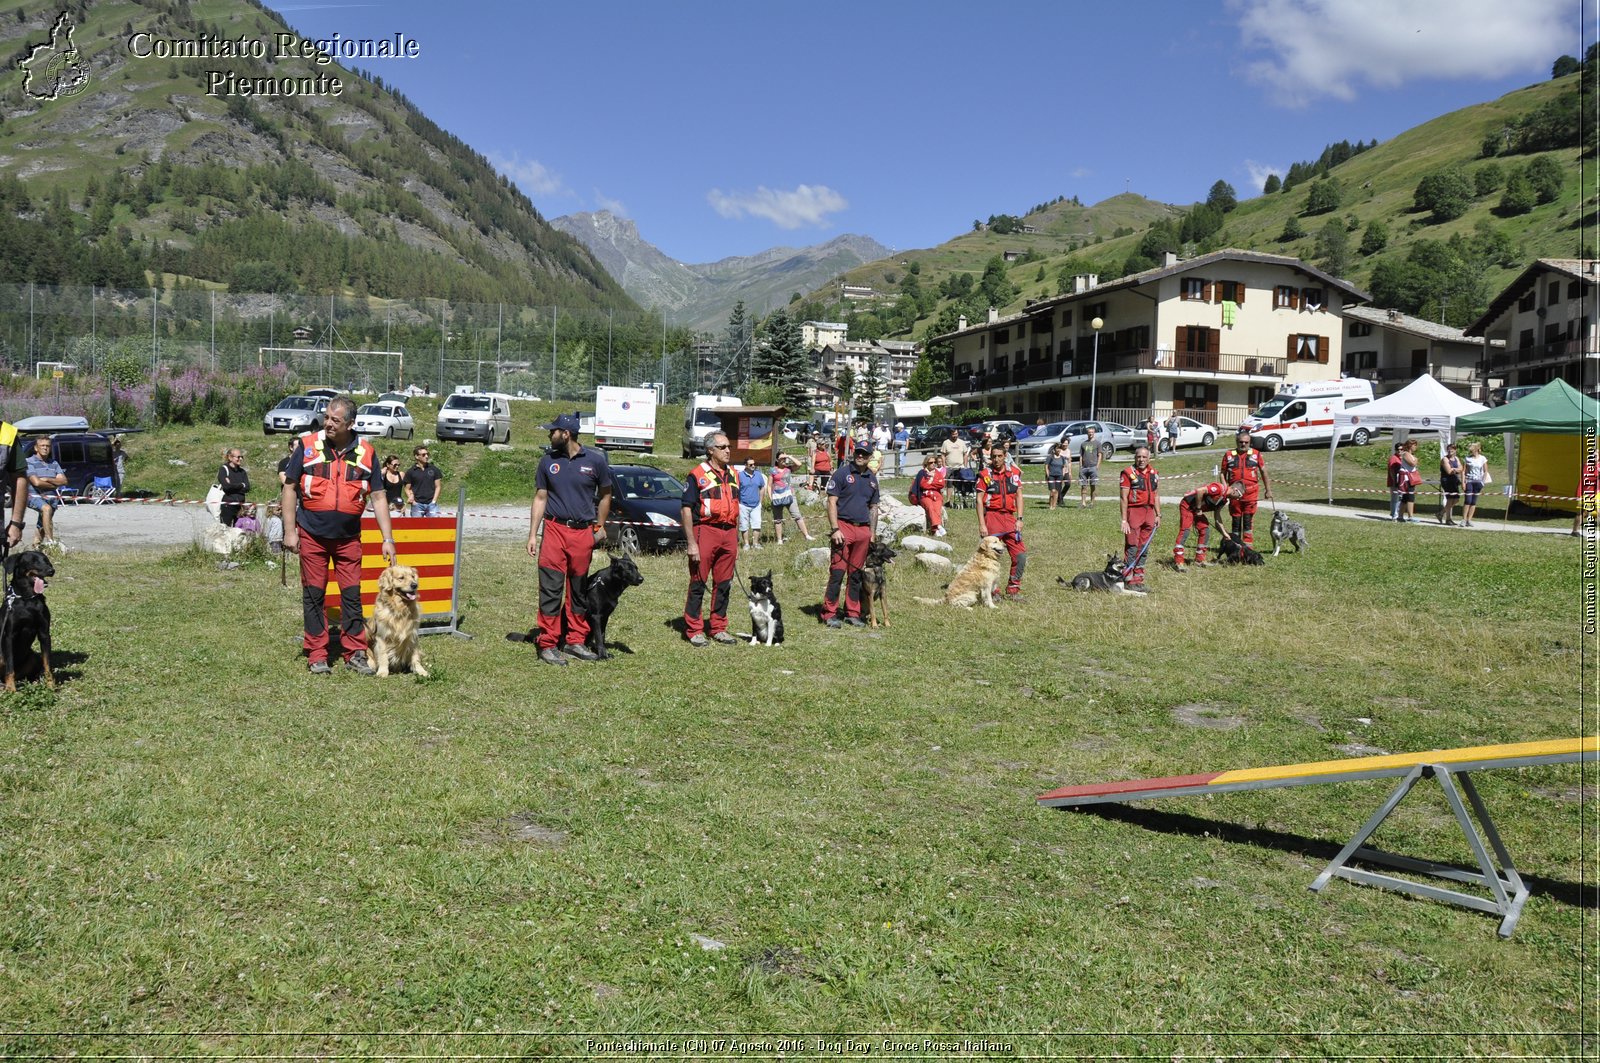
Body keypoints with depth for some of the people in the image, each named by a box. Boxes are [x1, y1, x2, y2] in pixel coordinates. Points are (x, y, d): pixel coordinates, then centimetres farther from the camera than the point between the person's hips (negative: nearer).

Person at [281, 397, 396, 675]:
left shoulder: (366, 453, 1)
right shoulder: (308, 446, -3)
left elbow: (378, 497, 4)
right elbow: (289, 488, 1)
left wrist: (388, 539, -1)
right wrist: (289, 531, -5)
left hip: (348, 537, 1)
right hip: (311, 536, -1)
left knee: (352, 595, 4)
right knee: (314, 594, 5)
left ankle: (355, 653, 13)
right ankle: (317, 655, 13)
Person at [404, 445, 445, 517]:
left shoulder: (434, 469, 8)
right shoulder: (410, 472, 4)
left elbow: (438, 486, 9)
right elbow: (407, 489, 6)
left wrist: (434, 501, -1)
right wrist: (412, 501, -8)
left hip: (431, 503, 1)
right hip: (417, 504, -1)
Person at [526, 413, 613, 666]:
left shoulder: (595, 460, 1)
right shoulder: (548, 461, 5)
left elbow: (605, 495, 12)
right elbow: (540, 498, 8)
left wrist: (600, 526, 9)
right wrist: (532, 535, 3)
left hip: (583, 532, 0)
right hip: (554, 530, 0)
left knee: (579, 589, 9)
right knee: (551, 588, -4)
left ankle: (574, 640, 20)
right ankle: (548, 644, 0)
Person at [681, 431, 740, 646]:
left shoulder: (733, 475, 16)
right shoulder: (698, 474, -4)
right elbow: (687, 509, -7)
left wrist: (736, 542, 19)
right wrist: (692, 543, -13)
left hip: (728, 533, 6)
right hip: (705, 531, -6)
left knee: (724, 584, 9)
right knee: (698, 584, -1)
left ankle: (718, 628, 18)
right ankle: (694, 631, 6)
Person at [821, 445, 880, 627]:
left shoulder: (872, 479, 15)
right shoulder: (842, 474, -2)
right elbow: (832, 502, -6)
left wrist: (872, 536, 15)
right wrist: (835, 529, -14)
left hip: (863, 530, 5)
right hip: (843, 526, -5)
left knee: (857, 574, 8)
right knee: (837, 571, -8)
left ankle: (853, 613, 15)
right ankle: (830, 613, -3)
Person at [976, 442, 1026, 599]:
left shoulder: (1014, 472, 8)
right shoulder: (985, 474, -1)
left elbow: (1019, 496, 9)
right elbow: (979, 500, -3)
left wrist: (1019, 519, -1)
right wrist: (981, 524, -10)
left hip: (1009, 517, 3)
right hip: (991, 517, -3)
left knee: (1021, 555, -3)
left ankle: (1013, 589, 10)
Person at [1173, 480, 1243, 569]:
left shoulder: (1225, 499, 9)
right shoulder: (1220, 488, -21)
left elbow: (1217, 515, 16)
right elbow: (1200, 491, -29)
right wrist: (1198, 509, -19)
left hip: (1196, 509, 10)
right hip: (1187, 505, -10)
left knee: (1205, 530, 8)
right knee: (1185, 531, -17)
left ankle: (1200, 559, 15)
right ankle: (1178, 562, -20)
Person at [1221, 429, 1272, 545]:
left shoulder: (1256, 454, 5)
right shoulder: (1229, 455, 6)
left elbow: (1263, 472, 9)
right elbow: (1223, 474, 9)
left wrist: (1268, 490, 8)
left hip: (1251, 492, -1)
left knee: (1248, 519, -2)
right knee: (1236, 519, 8)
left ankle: (1248, 546, 2)